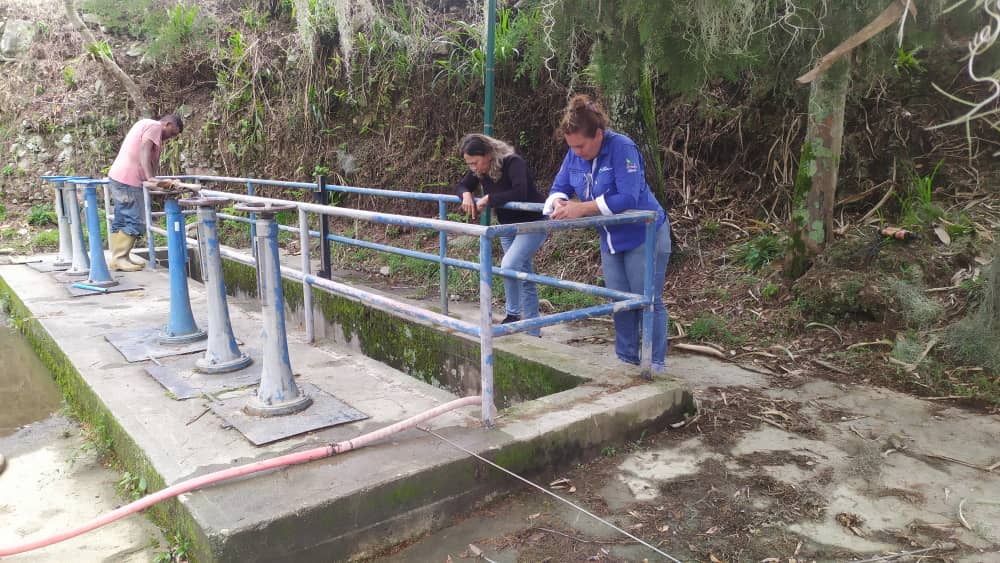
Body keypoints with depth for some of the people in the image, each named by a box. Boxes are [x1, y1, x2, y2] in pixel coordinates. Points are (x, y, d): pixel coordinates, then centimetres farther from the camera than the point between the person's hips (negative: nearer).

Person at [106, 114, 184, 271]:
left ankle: (118, 257, 18)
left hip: (117, 177, 11)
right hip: (128, 180, -11)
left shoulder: (145, 125, 25)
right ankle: (119, 258, -7)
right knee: (136, 222, -9)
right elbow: (144, 152, -20)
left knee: (121, 220, 13)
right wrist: (150, 177, -28)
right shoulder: (155, 127, -6)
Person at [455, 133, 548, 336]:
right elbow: (461, 186, 5)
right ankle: (533, 332, 22)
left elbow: (520, 193, -42)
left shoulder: (513, 163, -28)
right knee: (524, 278, 12)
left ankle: (513, 314, -5)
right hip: (508, 226, 8)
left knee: (509, 265, -25)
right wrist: (466, 195, -19)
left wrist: (488, 199, -35)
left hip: (533, 222, -8)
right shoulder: (479, 170, -6)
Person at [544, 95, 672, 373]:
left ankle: (655, 366, 11)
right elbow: (559, 188, 2)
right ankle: (626, 360, 25)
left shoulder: (622, 147, -24)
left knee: (648, 302, 0)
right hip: (611, 241, 7)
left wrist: (581, 208, -35)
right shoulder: (575, 155, -4)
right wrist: (559, 203, -23)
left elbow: (628, 197, -32)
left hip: (644, 237, -7)